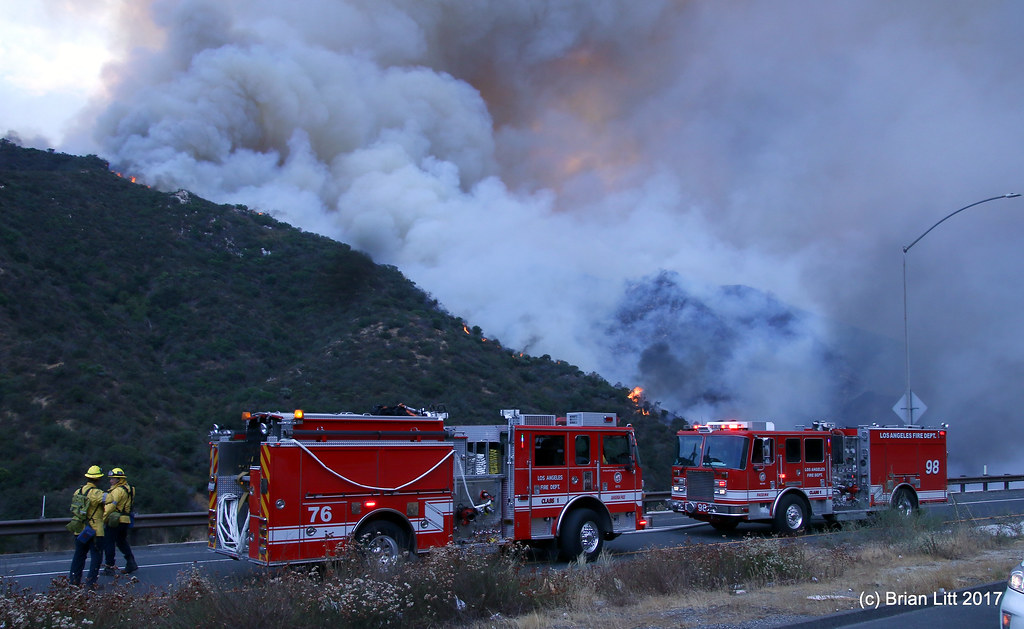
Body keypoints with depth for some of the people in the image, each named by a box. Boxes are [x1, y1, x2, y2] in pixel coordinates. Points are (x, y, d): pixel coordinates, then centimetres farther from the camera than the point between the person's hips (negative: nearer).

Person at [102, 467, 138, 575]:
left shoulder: (118, 490, -15)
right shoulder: (127, 489, 15)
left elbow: (111, 506, -22)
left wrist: (102, 518, -24)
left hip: (115, 522, -9)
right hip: (125, 520, 9)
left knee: (109, 543, 0)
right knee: (122, 542, 20)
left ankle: (109, 568, 3)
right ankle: (131, 563, 18)